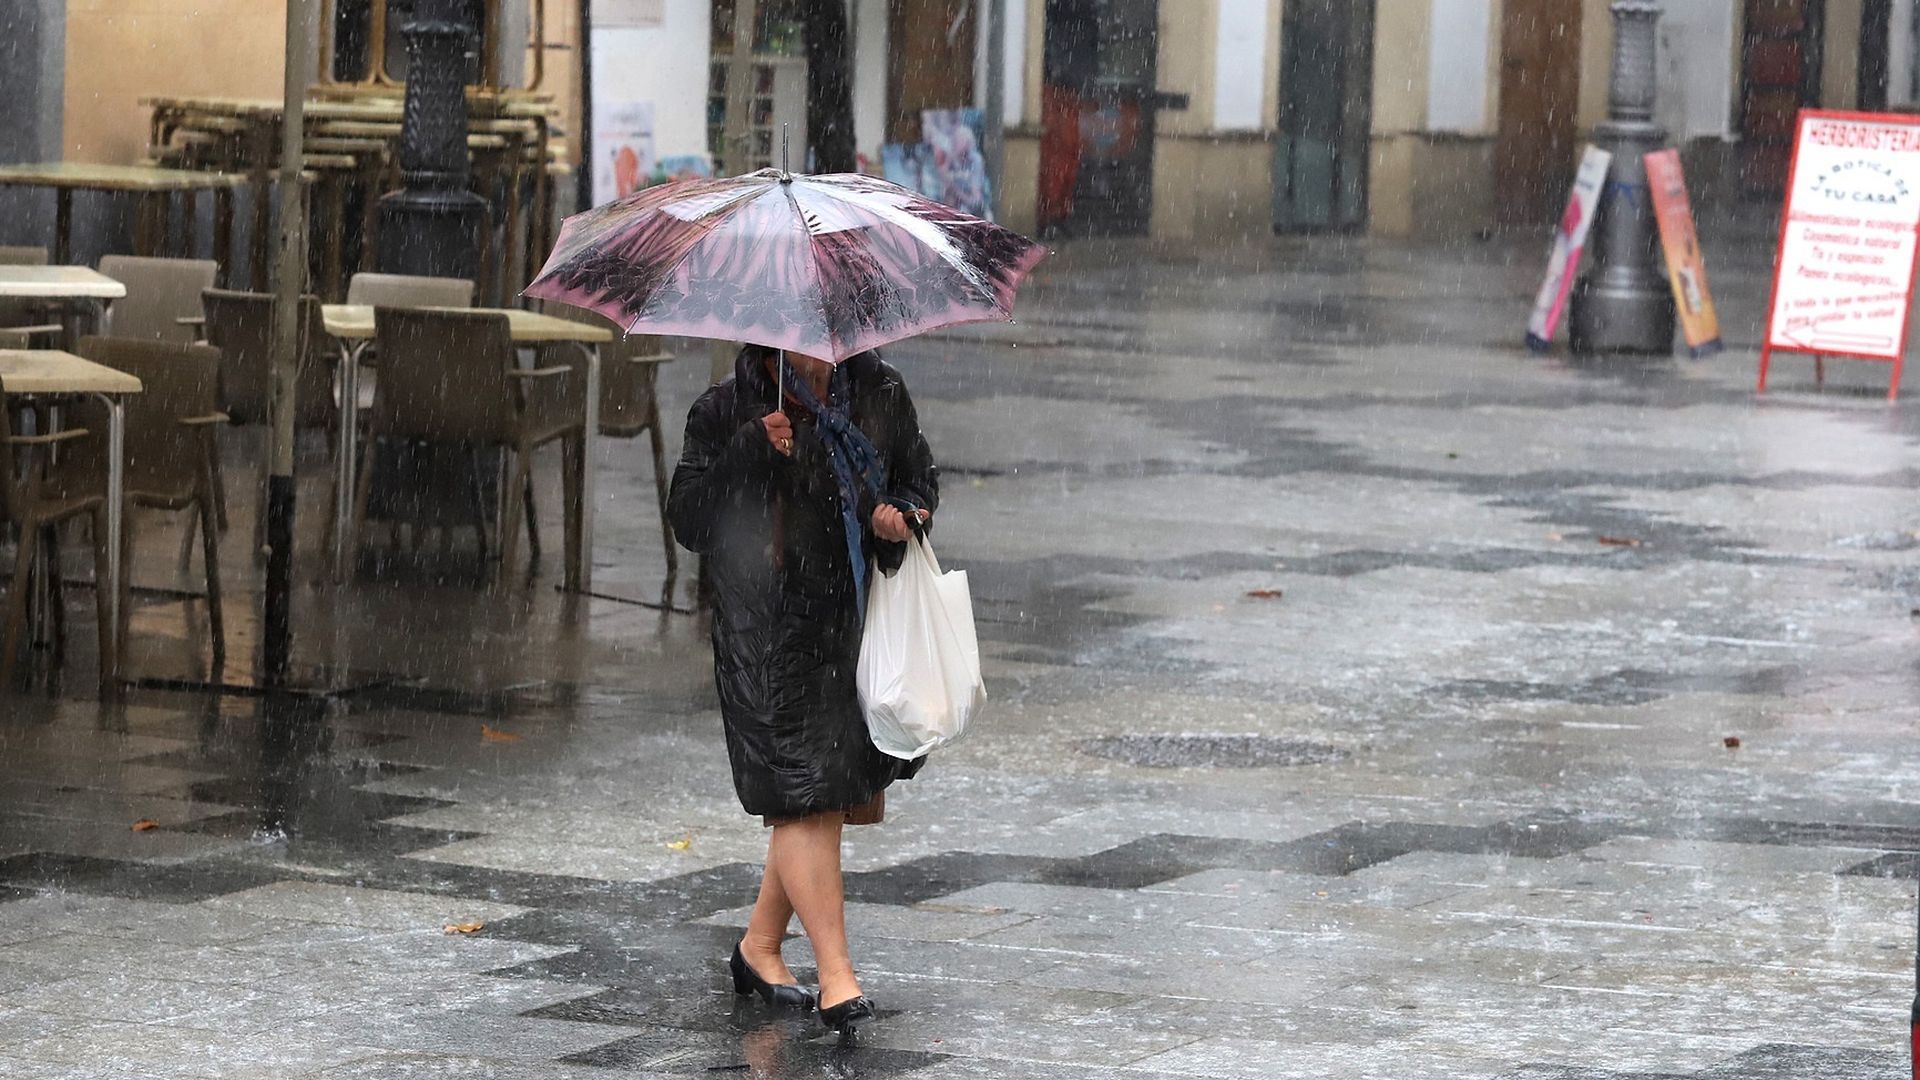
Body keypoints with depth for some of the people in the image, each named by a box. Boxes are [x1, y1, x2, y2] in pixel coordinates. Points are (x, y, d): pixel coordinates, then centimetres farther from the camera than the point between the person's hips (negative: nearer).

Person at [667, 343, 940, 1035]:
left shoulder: (878, 394, 5)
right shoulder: (725, 416, -6)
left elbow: (919, 477, 18)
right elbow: (688, 519, -11)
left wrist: (901, 515, -5)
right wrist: (752, 455, -22)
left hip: (859, 626, 5)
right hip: (768, 635, -5)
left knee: (835, 793, 11)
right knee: (804, 800, -10)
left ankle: (760, 947, 29)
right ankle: (837, 976, -7)